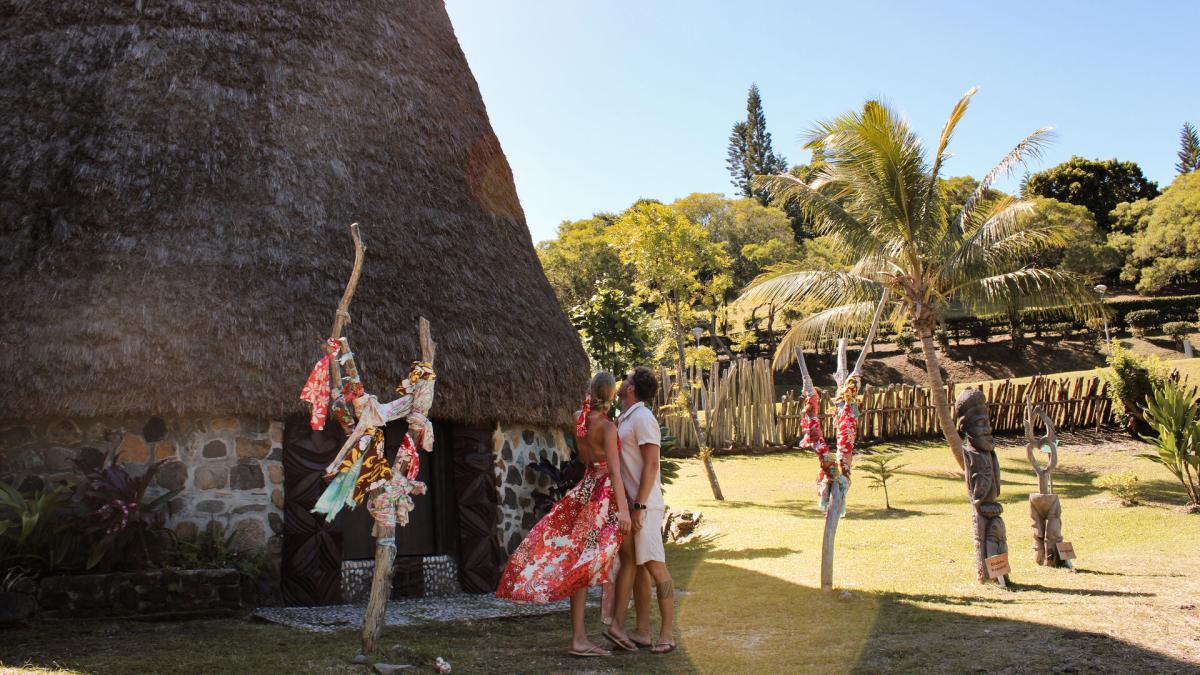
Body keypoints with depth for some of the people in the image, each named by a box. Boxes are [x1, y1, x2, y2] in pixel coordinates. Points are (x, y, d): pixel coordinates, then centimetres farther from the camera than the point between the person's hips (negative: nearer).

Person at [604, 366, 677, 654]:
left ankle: (667, 635, 2)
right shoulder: (623, 419, 15)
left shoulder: (642, 418, -13)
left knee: (654, 565, -5)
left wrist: (640, 506, -21)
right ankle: (642, 631, 17)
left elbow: (651, 465, -18)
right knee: (633, 565, 11)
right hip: (627, 504, 10)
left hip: (644, 505, -10)